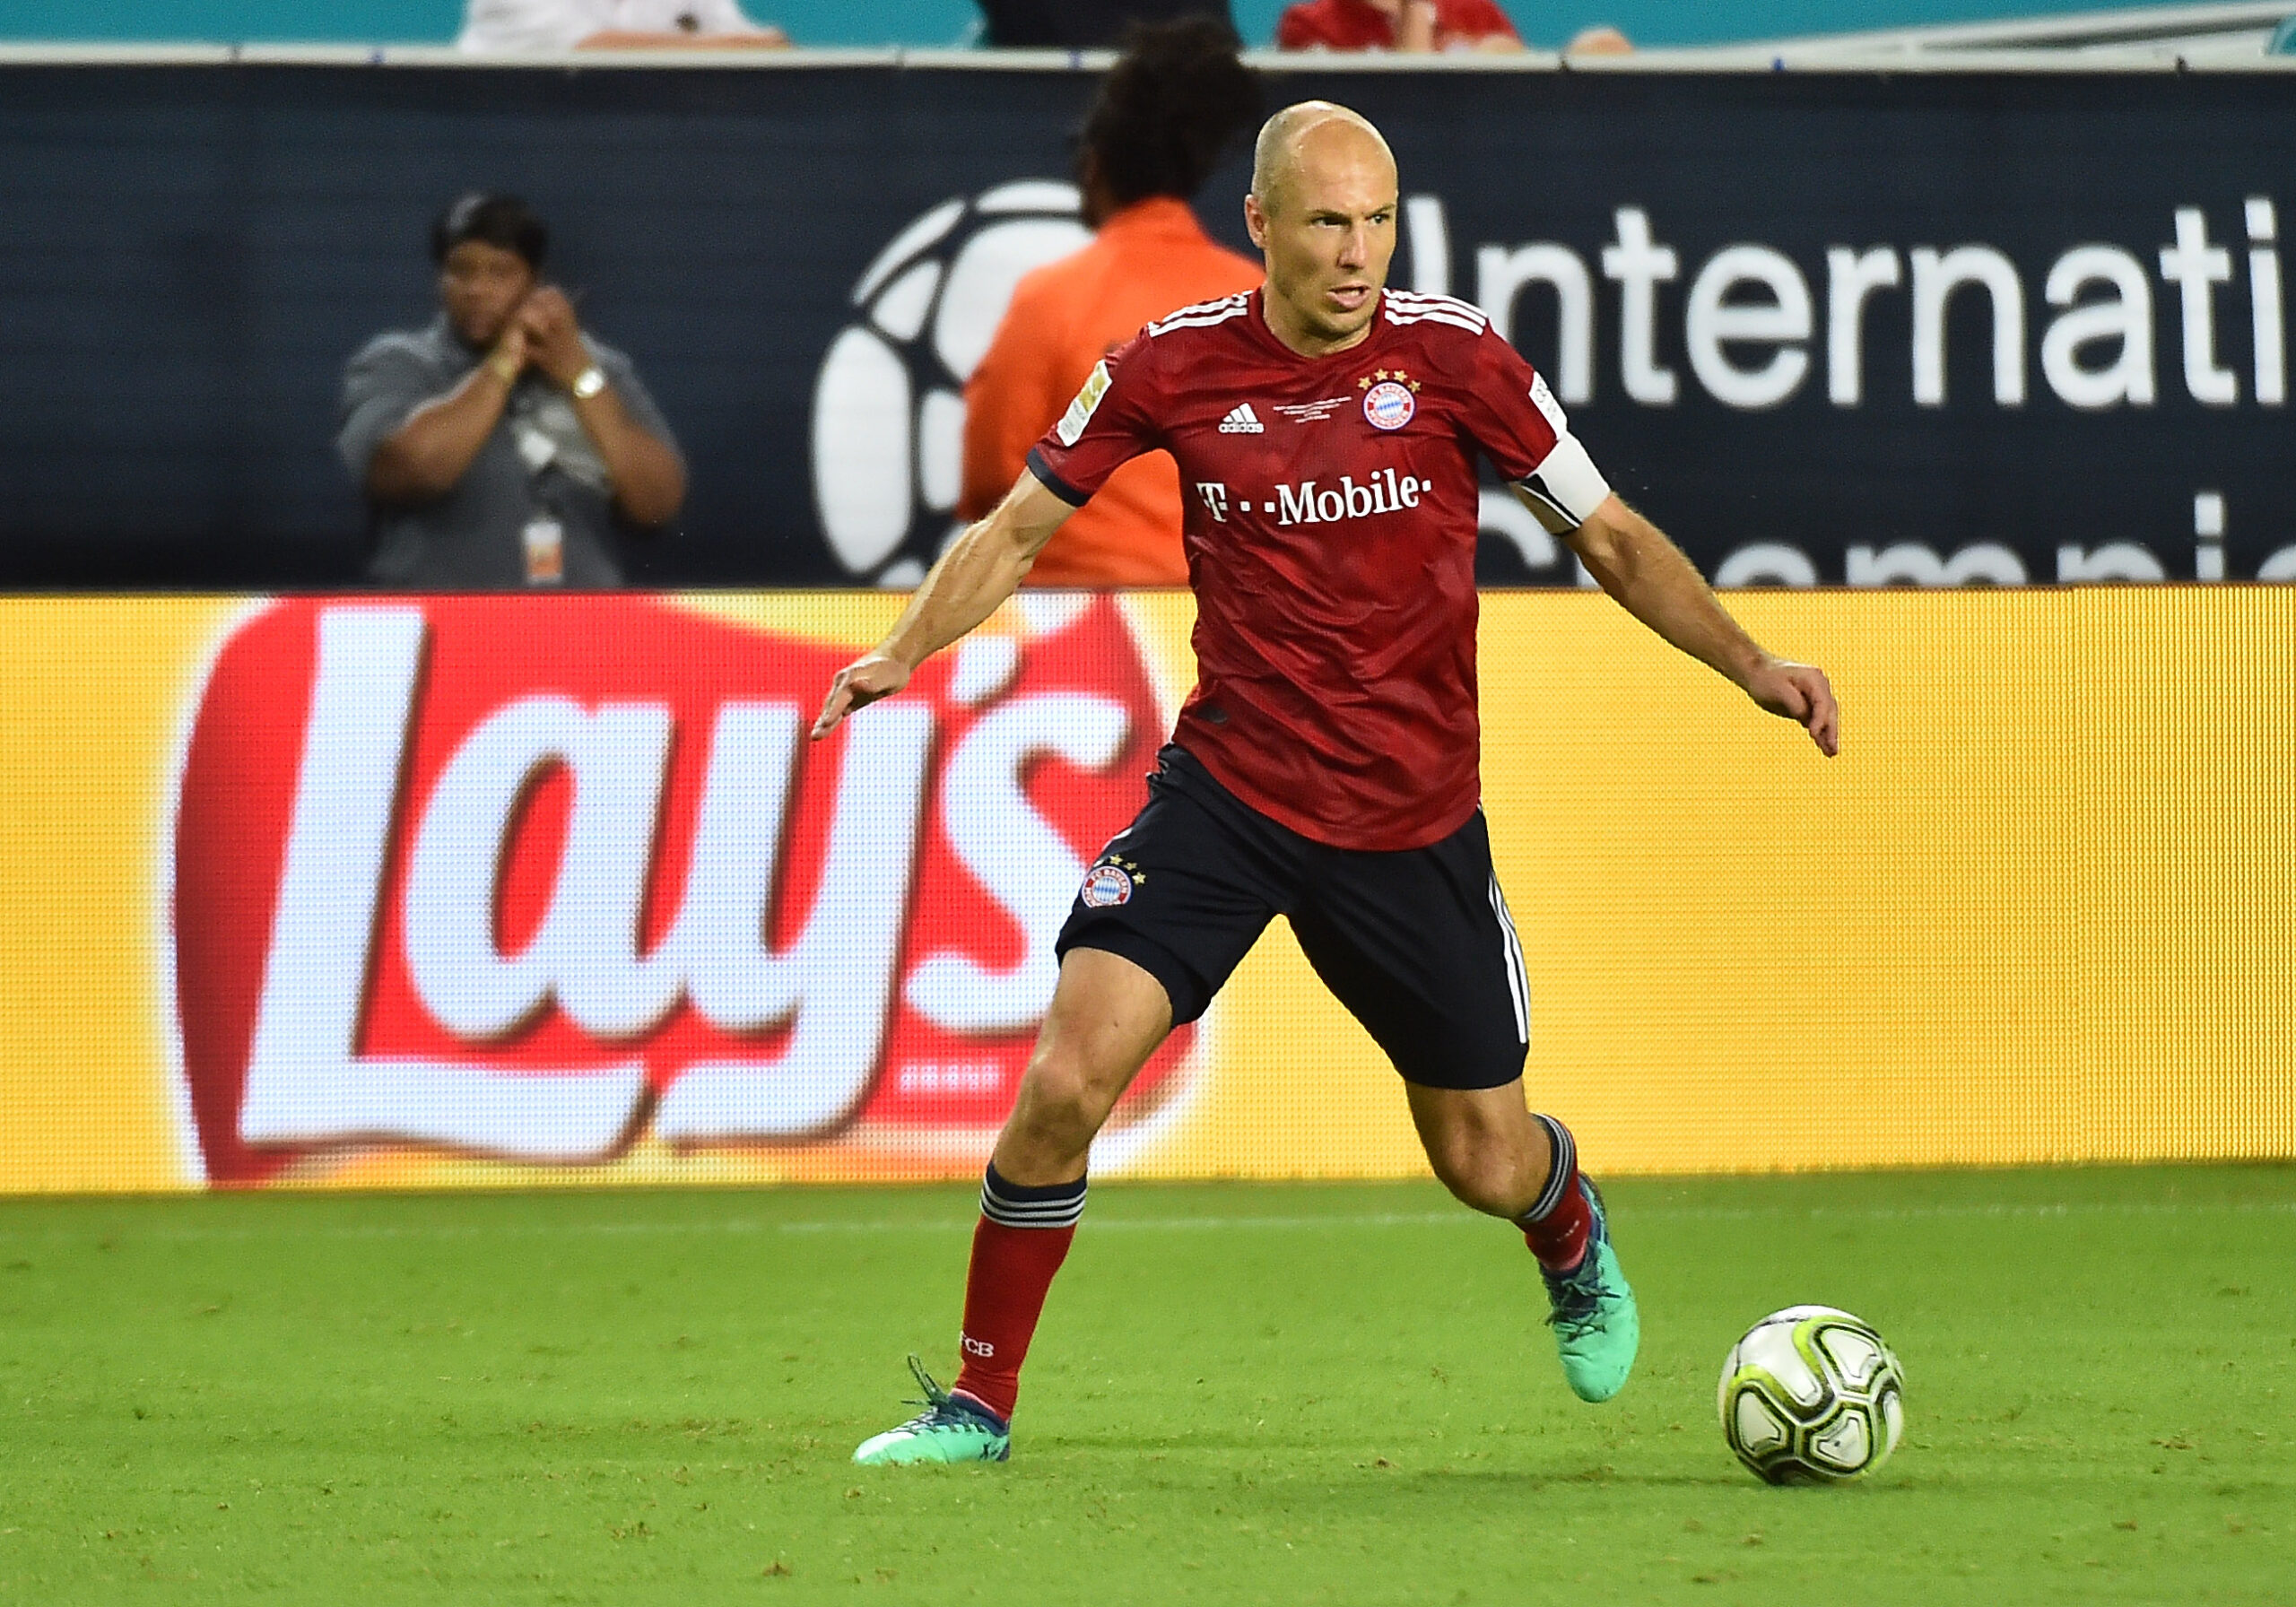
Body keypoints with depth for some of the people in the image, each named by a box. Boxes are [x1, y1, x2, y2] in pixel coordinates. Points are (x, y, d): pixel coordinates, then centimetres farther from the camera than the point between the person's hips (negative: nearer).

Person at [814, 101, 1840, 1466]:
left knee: (1485, 1161, 8)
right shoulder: (1174, 367, -7)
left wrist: (1752, 663, -10)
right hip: (1228, 786, 0)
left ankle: (1574, 1242, 47)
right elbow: (1020, 529, 5)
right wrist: (902, 651, -12)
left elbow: (1610, 537, 1)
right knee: (1069, 1074, -17)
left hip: (1413, 824, 0)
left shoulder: (1452, 357, -9)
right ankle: (979, 1404, 0)